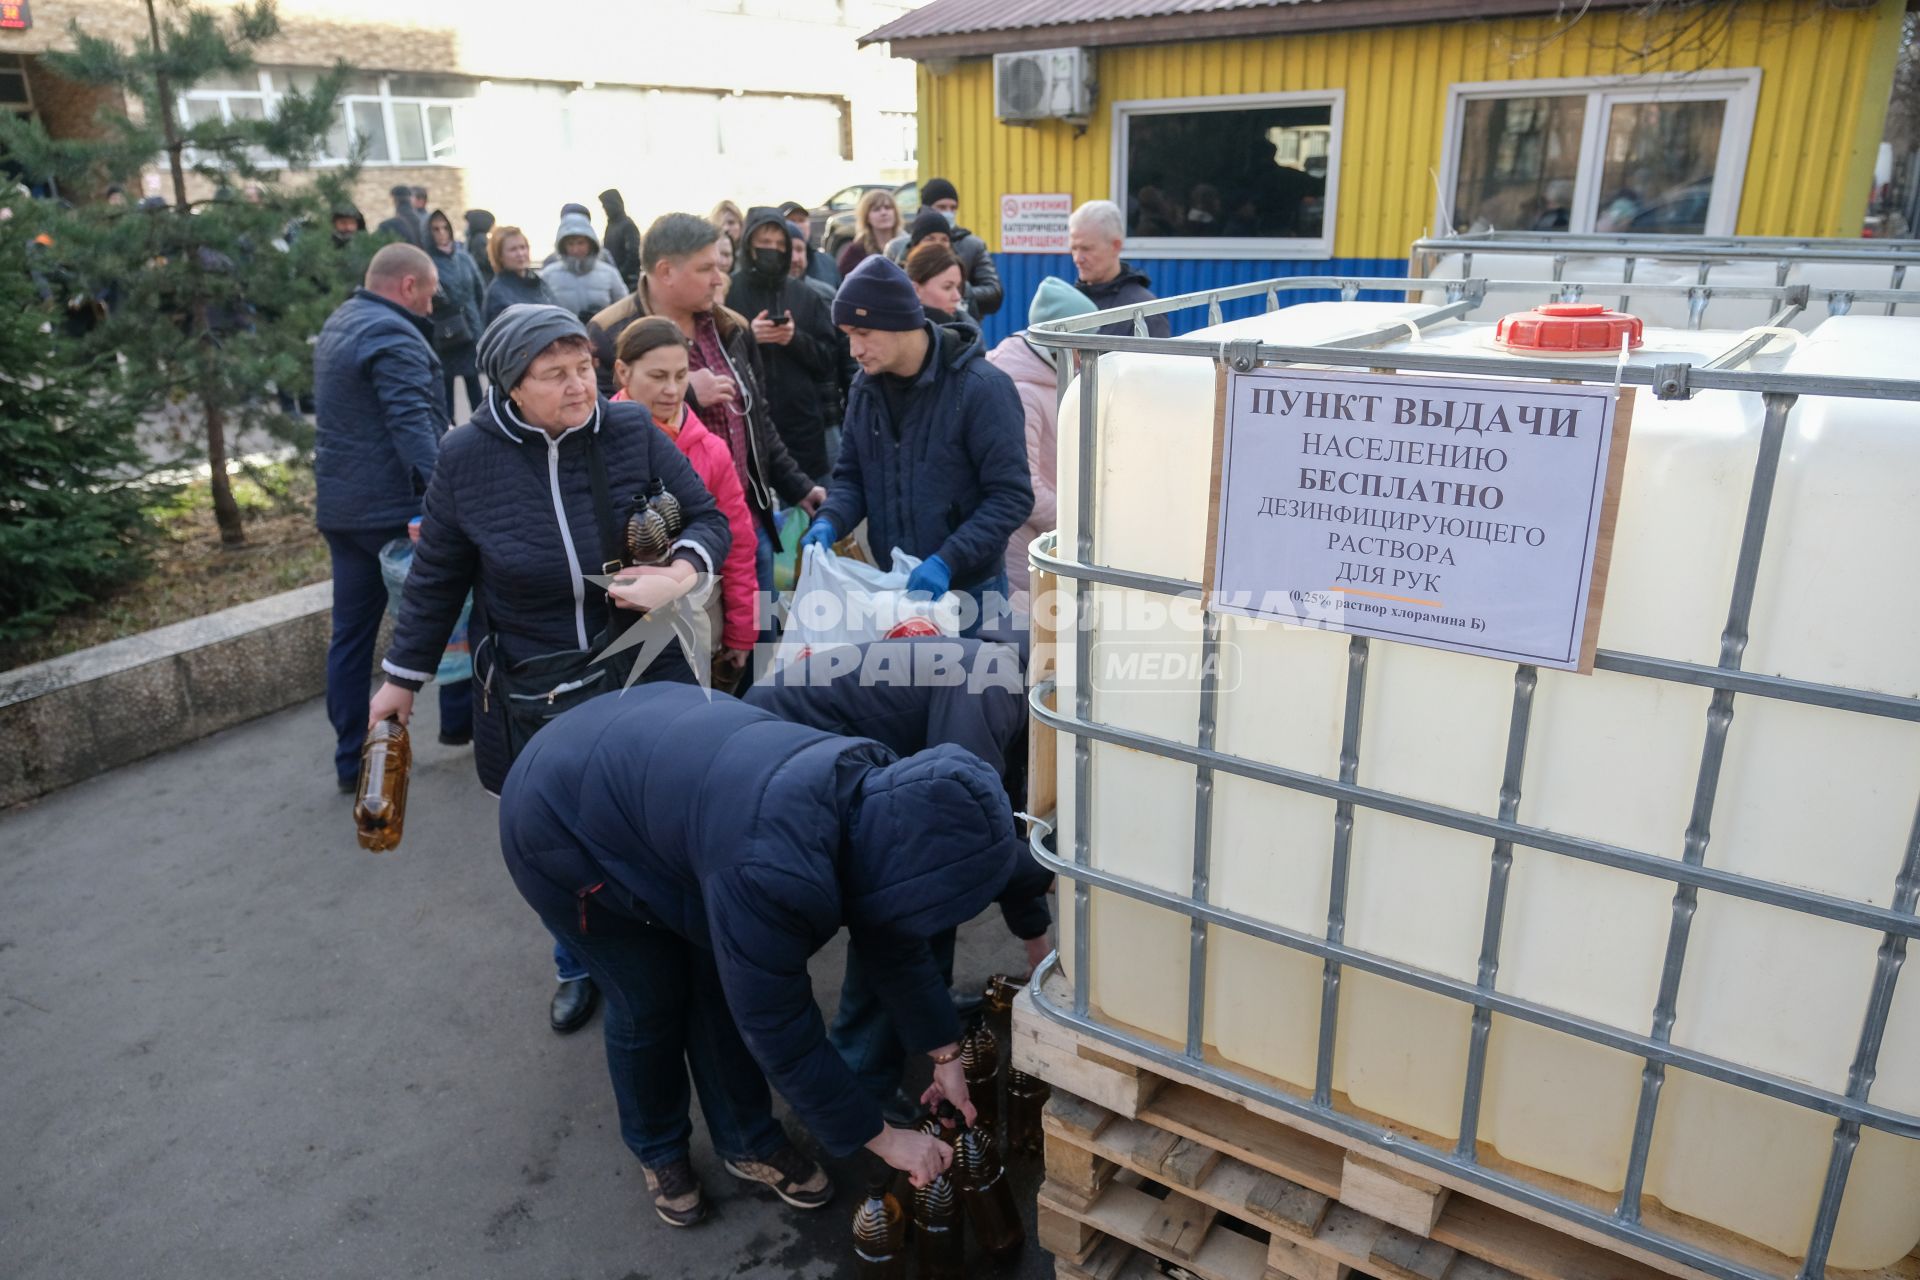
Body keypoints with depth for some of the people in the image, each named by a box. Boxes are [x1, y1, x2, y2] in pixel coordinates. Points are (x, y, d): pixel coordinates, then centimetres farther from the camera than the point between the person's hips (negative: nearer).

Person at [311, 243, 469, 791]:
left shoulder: (340, 323, 17)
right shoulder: (392, 336, -15)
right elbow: (413, 424, -28)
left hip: (341, 505, 9)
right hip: (393, 506, -9)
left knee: (352, 632, 9)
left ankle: (352, 760, 14)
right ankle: (461, 718, 21)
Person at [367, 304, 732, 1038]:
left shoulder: (631, 433, -10)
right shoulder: (467, 459, -9)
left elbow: (708, 518, -1)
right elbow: (437, 575, 3)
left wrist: (680, 574, -23)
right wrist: (402, 676, 10)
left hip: (641, 674, 0)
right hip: (533, 694, 0)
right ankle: (579, 966, 40)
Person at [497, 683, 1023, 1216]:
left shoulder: (872, 795, -16)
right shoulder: (770, 871, -41)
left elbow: (892, 936, 0)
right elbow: (779, 1029, -28)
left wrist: (945, 1053, 3)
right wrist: (884, 1138, -17)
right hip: (567, 823, -7)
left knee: (727, 983, 9)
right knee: (651, 1004, 5)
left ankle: (748, 1144, 30)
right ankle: (658, 1150, 33)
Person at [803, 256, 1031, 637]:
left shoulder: (981, 388, -15)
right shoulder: (866, 386, 3)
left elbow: (1011, 496, -16)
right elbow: (852, 476, 11)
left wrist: (947, 561, -26)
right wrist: (830, 521, -10)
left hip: (967, 591, -5)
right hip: (888, 589, 5)